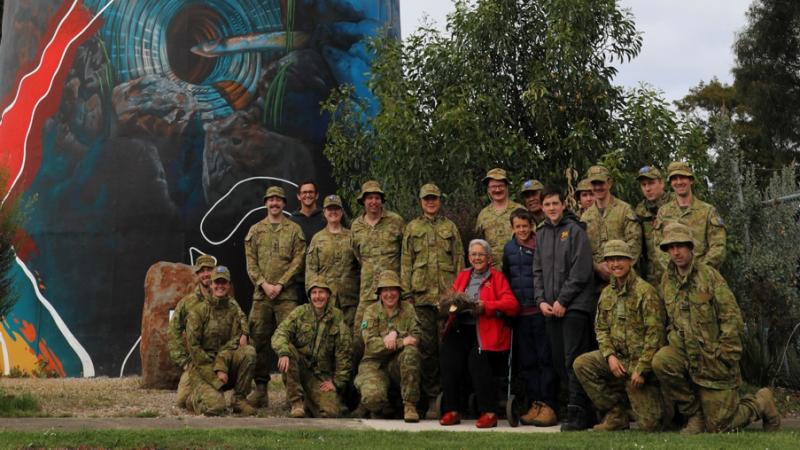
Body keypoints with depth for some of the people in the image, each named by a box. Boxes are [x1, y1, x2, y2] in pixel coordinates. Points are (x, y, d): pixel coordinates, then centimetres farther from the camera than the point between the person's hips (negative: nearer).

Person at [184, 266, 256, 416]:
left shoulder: (234, 309, 6)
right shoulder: (198, 311, -5)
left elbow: (235, 341, -2)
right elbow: (193, 347, -10)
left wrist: (221, 366, -20)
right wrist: (215, 375, -16)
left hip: (226, 363, 4)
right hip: (202, 366, -4)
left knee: (249, 351, -25)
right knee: (215, 406, -28)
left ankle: (238, 399, -11)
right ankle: (195, 395, 9)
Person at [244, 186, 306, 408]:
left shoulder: (294, 229, 7)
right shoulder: (255, 230, 14)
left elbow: (298, 260, -1)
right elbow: (250, 262, 8)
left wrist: (280, 285, -10)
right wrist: (264, 284, -7)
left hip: (286, 294, -2)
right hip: (261, 293, 3)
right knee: (259, 340, 3)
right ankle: (260, 388, 9)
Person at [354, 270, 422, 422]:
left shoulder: (407, 309, 5)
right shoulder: (371, 312, 1)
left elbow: (416, 336, -7)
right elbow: (371, 344, -14)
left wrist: (396, 333, -23)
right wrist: (402, 342, -22)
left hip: (400, 364, 1)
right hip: (375, 364, -1)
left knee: (411, 352, -32)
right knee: (372, 397, -30)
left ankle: (410, 406, -21)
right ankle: (380, 409, 11)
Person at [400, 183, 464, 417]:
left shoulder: (450, 227, 13)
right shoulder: (412, 228, 12)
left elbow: (459, 260, 10)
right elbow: (406, 262, 9)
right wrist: (407, 292, 0)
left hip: (448, 294, 0)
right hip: (422, 294, 0)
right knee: (426, 346, 0)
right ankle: (432, 397, 7)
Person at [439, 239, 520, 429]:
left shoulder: (497, 277, 11)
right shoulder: (463, 276, 25)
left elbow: (512, 305, -1)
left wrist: (486, 306, -15)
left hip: (485, 330, -3)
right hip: (460, 328, 4)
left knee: (477, 358, -30)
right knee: (447, 354, -24)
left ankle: (489, 412, -20)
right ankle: (451, 410, -17)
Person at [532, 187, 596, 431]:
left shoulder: (575, 230, -3)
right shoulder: (541, 234, 16)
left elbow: (581, 271, -10)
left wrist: (562, 301, -12)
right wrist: (541, 300, 2)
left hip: (575, 305, -6)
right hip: (550, 309, 7)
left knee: (573, 360, -10)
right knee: (559, 362, 7)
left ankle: (576, 414, -7)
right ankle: (584, 409, 16)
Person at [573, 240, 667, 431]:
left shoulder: (645, 291, -14)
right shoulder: (607, 293, 8)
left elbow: (655, 333, -18)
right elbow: (601, 329, 10)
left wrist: (641, 369, -19)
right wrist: (610, 355, -9)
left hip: (641, 360, -6)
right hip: (618, 357, 6)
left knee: (649, 424, -9)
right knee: (581, 364, -15)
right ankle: (617, 414, -2)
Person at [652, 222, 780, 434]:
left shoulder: (710, 275, -13)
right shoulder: (667, 280, 4)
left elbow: (732, 318, -14)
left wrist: (723, 355, -16)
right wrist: (675, 340, 2)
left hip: (713, 356, -5)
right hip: (686, 351, 5)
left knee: (720, 426, -2)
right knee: (661, 362, -29)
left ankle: (761, 403, 30)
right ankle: (695, 415, -5)